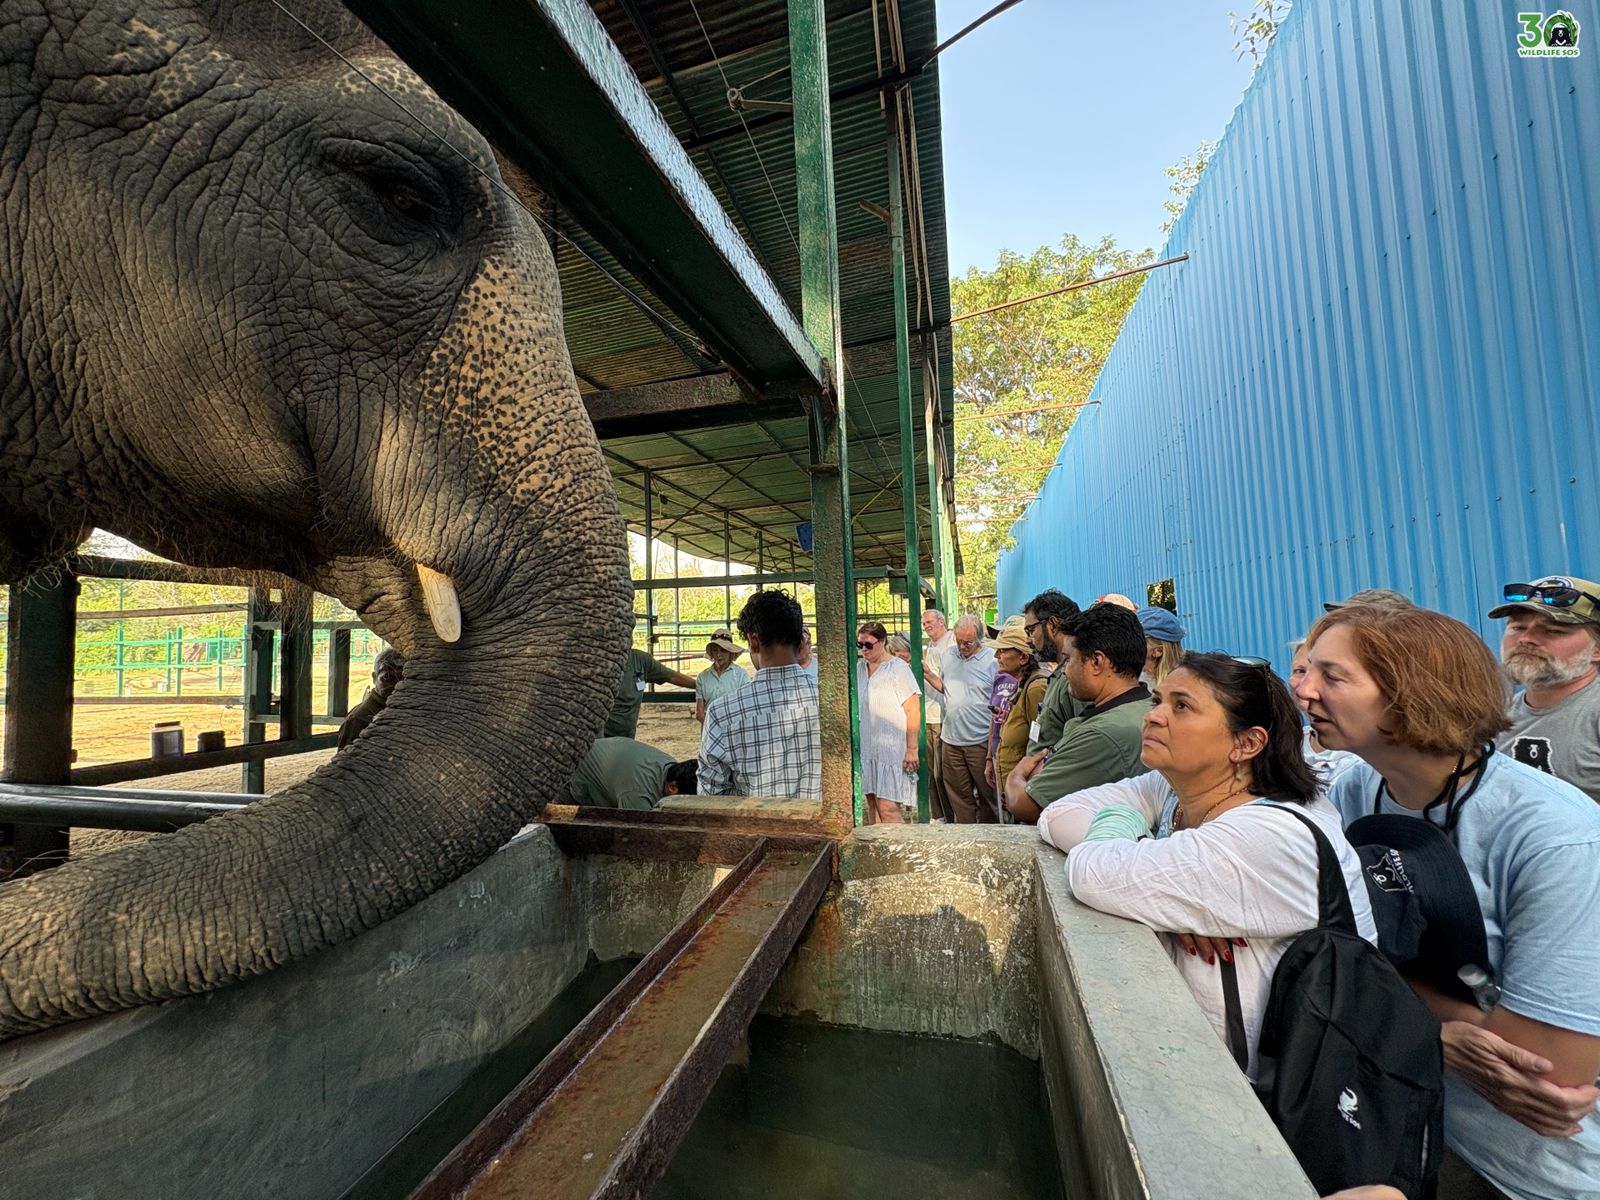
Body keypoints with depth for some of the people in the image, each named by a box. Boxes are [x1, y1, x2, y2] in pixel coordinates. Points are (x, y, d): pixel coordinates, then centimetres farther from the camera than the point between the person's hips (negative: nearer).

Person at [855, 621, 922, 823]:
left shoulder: (898, 669, -10)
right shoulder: (859, 667, 9)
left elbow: (913, 712, -12)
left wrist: (912, 750, -15)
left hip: (893, 750, -7)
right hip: (868, 748, 7)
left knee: (888, 809, -11)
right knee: (872, 804, 12)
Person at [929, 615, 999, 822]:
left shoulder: (993, 661, -9)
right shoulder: (947, 655, 7)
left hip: (981, 741, -5)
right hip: (951, 740, 5)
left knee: (987, 794, 9)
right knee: (958, 796, 14)